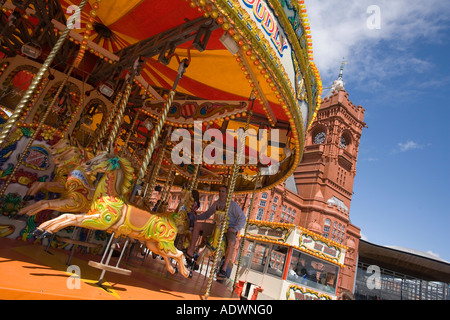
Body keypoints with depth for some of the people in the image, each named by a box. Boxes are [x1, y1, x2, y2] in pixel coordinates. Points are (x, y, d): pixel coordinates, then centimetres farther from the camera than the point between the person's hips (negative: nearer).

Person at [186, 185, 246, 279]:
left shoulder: (233, 205, -8)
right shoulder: (216, 204, 9)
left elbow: (242, 218, -10)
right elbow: (206, 214, 17)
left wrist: (235, 229, -21)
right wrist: (195, 217, 5)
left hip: (229, 229, -5)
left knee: (231, 243, -39)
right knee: (197, 225, -5)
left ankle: (224, 268, -26)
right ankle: (190, 251, -11)